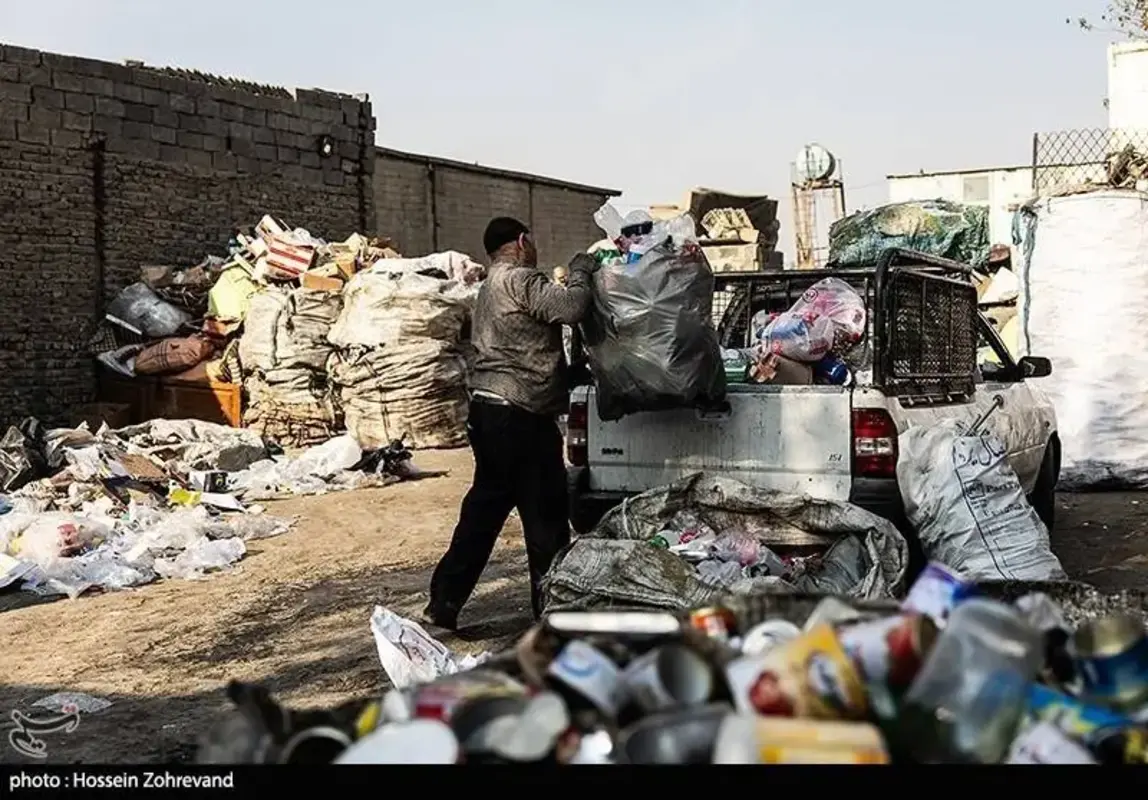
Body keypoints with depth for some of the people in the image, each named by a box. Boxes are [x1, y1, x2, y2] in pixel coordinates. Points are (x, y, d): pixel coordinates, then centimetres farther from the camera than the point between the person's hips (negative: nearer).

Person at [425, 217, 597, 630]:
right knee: (545, 514, 1)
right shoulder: (521, 281, -11)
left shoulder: (490, 287, 22)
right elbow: (571, 308, -20)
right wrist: (579, 272, -3)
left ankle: (444, 604, 16)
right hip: (520, 417, -10)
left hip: (488, 413, 10)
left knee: (483, 509, 14)